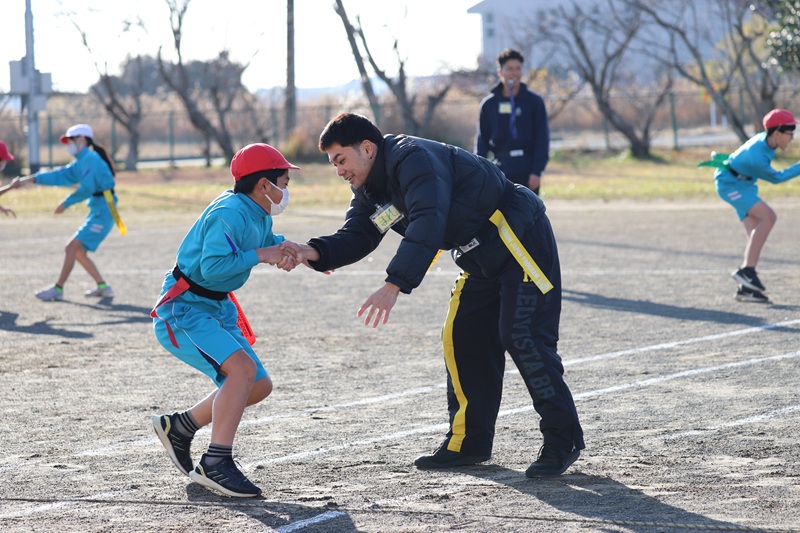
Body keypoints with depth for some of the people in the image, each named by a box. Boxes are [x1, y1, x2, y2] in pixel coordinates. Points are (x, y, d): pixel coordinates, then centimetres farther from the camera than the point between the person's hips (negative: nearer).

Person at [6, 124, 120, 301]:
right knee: (79, 252, 13)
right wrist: (32, 179, 4)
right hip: (96, 211, 10)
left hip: (103, 212, -10)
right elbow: (60, 175, 12)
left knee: (71, 248, -11)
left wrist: (65, 203, -11)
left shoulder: (91, 159, -13)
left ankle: (58, 289, -8)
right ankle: (103, 287, 16)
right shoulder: (80, 162, 17)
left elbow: (87, 188, -21)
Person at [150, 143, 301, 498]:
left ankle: (179, 427, 23)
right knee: (242, 368, -28)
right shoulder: (230, 213, -23)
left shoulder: (259, 215, 7)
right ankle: (215, 464, -27)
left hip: (216, 309, 10)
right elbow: (213, 266, -31)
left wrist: (284, 248, -6)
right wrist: (260, 255, -25)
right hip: (182, 309, -10)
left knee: (260, 386, 11)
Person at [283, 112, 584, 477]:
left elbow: (427, 225, -36)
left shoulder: (413, 159, -24)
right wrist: (315, 253, -16)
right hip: (482, 259, 10)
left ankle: (563, 441, -7)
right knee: (461, 339, 7)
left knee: (522, 338, -14)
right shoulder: (370, 191, 8)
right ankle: (469, 442, 14)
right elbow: (356, 236, 4)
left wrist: (394, 285, -44)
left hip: (520, 239, -10)